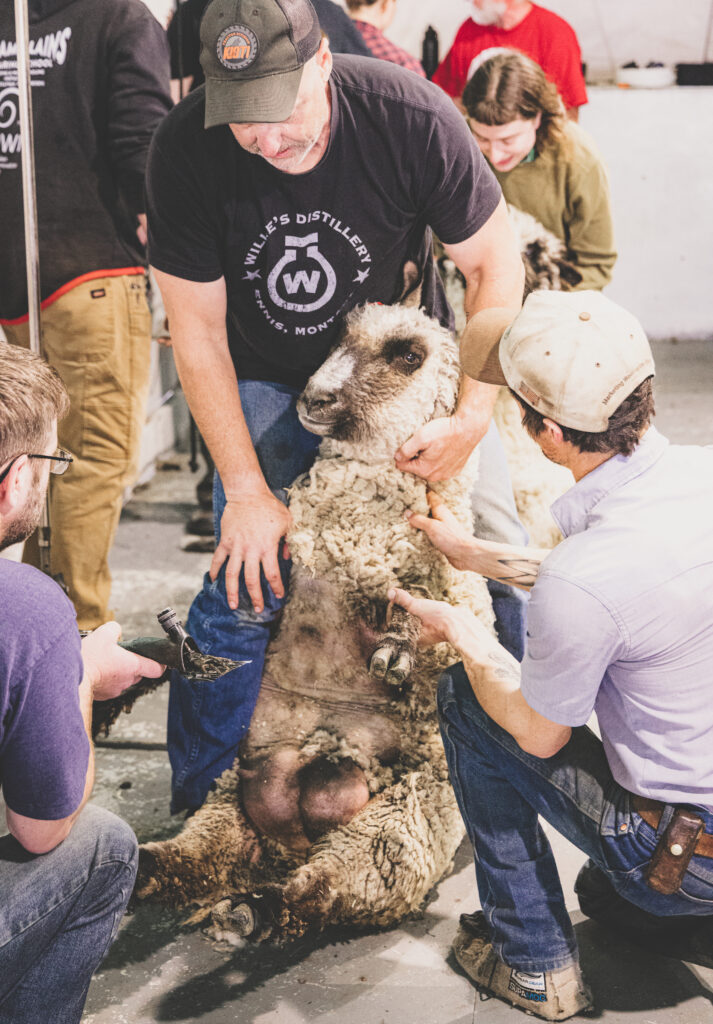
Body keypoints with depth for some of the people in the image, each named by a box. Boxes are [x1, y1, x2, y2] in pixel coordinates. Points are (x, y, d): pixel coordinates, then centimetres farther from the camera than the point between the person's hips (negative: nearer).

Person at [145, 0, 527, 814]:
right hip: (271, 379, 0)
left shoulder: (411, 117, -27)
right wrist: (247, 490, -19)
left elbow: (495, 265, -14)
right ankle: (197, 807, 12)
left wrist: (474, 417, -24)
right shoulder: (186, 151, -24)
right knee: (246, 585, -10)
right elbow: (197, 330, -16)